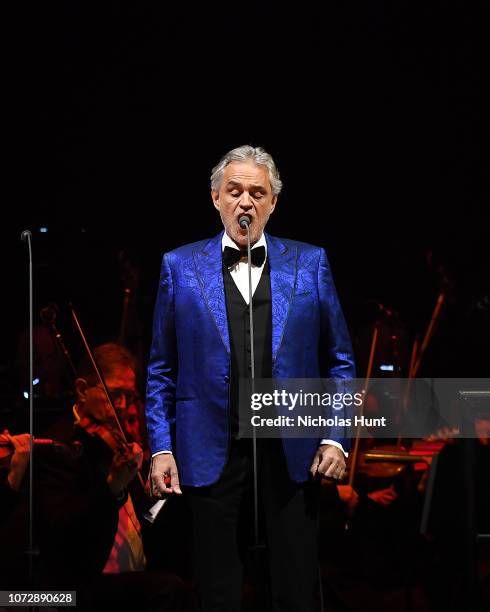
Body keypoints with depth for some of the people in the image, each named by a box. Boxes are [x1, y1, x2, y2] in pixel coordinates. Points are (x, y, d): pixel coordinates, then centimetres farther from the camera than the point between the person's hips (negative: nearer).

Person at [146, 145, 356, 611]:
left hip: (292, 453, 0)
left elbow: (339, 361, 7)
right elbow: (161, 370, 7)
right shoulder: (180, 267, 5)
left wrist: (335, 438, -2)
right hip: (211, 454, 0)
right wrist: (161, 448, -1)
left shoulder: (310, 263, 6)